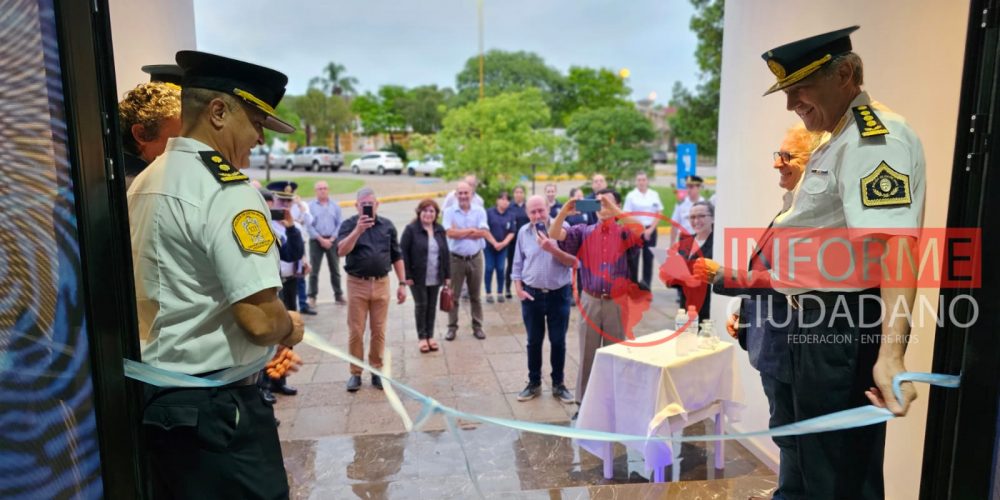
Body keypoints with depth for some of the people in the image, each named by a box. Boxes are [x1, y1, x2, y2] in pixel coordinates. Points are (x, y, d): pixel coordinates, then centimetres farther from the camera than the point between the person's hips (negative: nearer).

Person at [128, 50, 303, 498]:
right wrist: (290, 327, -4)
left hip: (153, 398, 9)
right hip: (215, 410, -9)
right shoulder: (226, 191, -20)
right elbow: (260, 319, -27)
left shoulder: (144, 183, 9)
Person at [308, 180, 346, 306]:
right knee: (314, 270, 1)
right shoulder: (310, 206, 0)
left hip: (332, 240, 2)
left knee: (335, 269, 8)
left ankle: (338, 295, 16)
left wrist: (331, 239, -9)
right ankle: (312, 297, 7)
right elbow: (309, 225, -5)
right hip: (316, 240, -1)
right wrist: (321, 239, -11)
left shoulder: (335, 205, 5)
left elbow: (340, 224, 2)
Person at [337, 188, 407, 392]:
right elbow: (341, 251, -18)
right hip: (357, 284, -2)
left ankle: (376, 371, 20)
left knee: (378, 331, 7)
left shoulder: (387, 225, 6)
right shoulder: (349, 225, -2)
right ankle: (355, 373, 15)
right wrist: (358, 230, -28)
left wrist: (402, 284, 6)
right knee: (356, 332, 3)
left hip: (381, 284, 2)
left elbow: (397, 256, 10)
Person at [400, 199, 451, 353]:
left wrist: (447, 275, 6)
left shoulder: (440, 230, 6)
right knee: (421, 305, 3)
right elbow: (403, 253, -10)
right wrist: (407, 275, -14)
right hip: (418, 277, -4)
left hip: (435, 277, 4)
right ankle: (422, 337, 16)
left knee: (432, 305, 11)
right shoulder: (411, 229, -9)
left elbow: (445, 253, 9)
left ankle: (430, 336, 23)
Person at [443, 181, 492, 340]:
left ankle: (477, 327, 22)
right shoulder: (449, 211, -3)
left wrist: (459, 232, -15)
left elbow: (483, 232, -14)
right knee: (453, 295, 7)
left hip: (475, 258, 1)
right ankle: (452, 327, 18)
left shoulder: (479, 211, 0)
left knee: (475, 295, 11)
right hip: (455, 259, -1)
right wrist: (471, 230, -13)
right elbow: (450, 233, -17)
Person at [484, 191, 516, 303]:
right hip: (489, 245, -1)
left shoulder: (510, 215, 2)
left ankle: (500, 293, 13)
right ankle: (488, 293, 9)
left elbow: (511, 233, 1)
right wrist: (494, 243, -10)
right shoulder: (489, 212, -4)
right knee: (489, 269, 1)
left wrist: (503, 243, -13)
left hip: (503, 247, 1)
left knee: (500, 269, 2)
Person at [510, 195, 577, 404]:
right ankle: (534, 383, 26)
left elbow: (573, 261, -12)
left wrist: (552, 249, -25)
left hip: (559, 294, -2)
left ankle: (558, 384, 23)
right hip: (532, 294, 2)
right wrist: (519, 289, -2)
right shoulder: (524, 232, 1)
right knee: (534, 341, 12)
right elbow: (518, 264, 8)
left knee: (558, 341, 8)